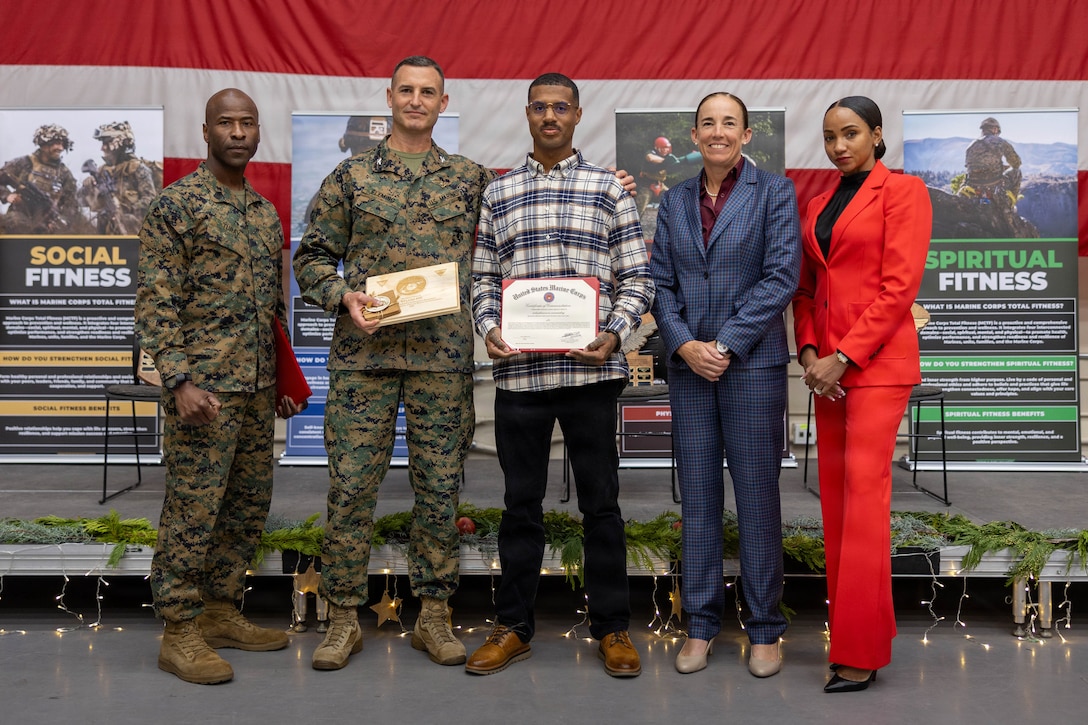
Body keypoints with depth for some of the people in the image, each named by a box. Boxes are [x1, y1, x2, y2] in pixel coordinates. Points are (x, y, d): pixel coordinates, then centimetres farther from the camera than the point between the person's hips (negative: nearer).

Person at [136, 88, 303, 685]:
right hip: (204, 387, -8)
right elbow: (155, 302, -12)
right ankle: (180, 633, 9)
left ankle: (219, 612, 26)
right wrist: (180, 380, -20)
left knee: (249, 503, 13)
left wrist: (283, 379, 17)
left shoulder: (266, 212, 15)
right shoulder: (176, 204, -7)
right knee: (193, 509, -2)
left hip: (258, 389, 8)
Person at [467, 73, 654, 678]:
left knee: (601, 501, 5)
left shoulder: (609, 189, 7)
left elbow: (637, 277, 4)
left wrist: (615, 335, -11)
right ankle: (514, 627, 21)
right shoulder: (498, 193, 13)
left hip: (590, 370, -1)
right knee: (522, 502, 10)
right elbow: (484, 278, 13)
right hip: (518, 371, 2)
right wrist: (490, 329, -5)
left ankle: (613, 628, 18)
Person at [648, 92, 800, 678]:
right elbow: (660, 282, 8)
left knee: (757, 496, 1)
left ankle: (764, 630, 14)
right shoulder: (674, 201, 12)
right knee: (697, 495, 7)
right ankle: (701, 625, 18)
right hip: (688, 364, 4)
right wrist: (683, 344, -8)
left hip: (753, 362, -3)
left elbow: (781, 276, -7)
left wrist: (726, 344, -12)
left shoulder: (774, 192, 2)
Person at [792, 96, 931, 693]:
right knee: (834, 496, 7)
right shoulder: (818, 207, 17)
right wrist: (808, 351, 0)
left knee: (864, 494, -10)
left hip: (876, 362, -7)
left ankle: (861, 651, -4)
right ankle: (850, 623, 16)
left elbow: (899, 285, -11)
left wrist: (844, 357, -15)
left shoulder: (903, 192, -3)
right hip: (827, 364, 7)